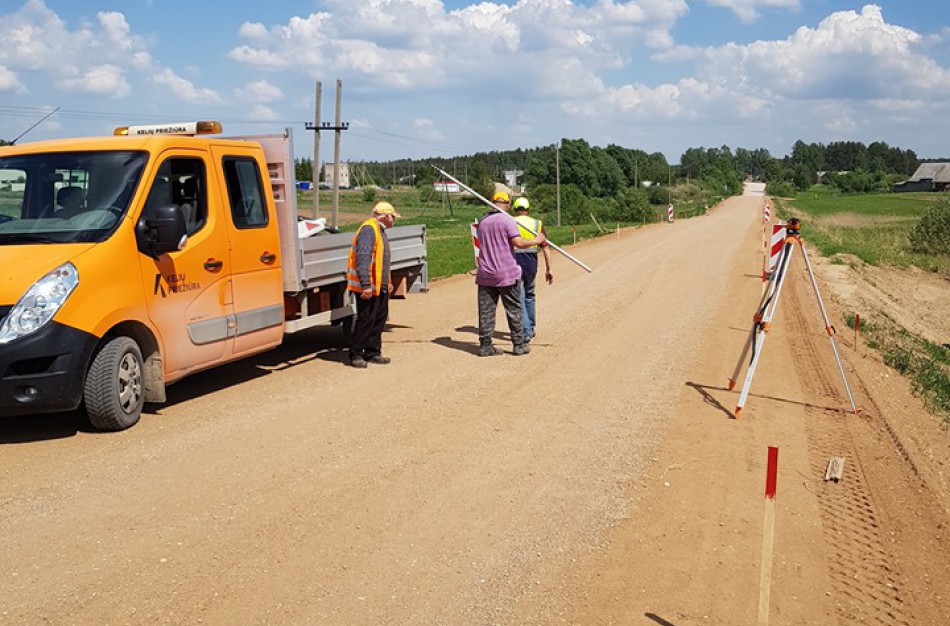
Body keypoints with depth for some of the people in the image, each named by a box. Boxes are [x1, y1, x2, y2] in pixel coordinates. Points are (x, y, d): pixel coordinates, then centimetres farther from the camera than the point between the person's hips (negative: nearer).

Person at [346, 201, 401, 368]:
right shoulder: (368, 229, -15)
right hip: (368, 287, -10)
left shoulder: (379, 230, 18)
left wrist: (387, 282, 25)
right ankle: (355, 354, 3)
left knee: (379, 318, 12)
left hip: (380, 286, 10)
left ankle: (372, 352, 22)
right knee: (366, 320, -5)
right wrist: (366, 285, -28)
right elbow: (363, 258, -24)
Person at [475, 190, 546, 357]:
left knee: (486, 311, 6)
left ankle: (485, 345, 7)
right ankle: (519, 345, 11)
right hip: (507, 274, -5)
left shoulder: (482, 221, 9)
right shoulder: (507, 220, -10)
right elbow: (518, 243, -18)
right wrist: (536, 240, -5)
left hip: (485, 274, 5)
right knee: (514, 310, 6)